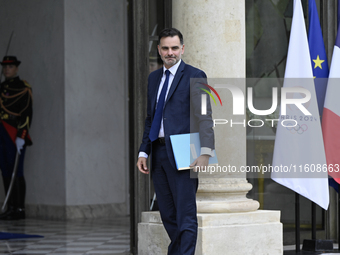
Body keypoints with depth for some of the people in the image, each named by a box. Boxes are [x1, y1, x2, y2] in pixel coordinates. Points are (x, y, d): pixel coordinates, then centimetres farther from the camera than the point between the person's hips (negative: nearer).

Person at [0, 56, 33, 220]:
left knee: (16, 172, -9)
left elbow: (27, 114, -12)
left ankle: (20, 209, -6)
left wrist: (21, 136, -18)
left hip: (15, 136, -7)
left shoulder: (23, 88, -5)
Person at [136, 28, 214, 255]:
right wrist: (143, 152, 12)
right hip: (159, 153, 7)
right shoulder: (154, 78, 17)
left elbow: (204, 118, -10)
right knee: (168, 216, 13)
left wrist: (205, 153, -22)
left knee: (186, 216, -8)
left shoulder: (195, 76, -3)